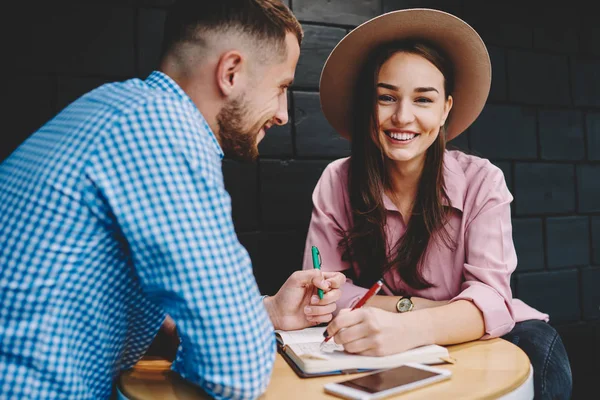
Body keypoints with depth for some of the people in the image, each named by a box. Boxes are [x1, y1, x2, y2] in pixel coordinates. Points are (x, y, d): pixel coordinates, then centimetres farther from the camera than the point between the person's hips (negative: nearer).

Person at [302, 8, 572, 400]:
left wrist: (409, 329, -43)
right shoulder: (337, 182, -9)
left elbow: (491, 296, -23)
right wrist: (411, 306, -22)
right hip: (380, 356, 1)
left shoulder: (482, 181, -12)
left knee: (538, 345, -30)